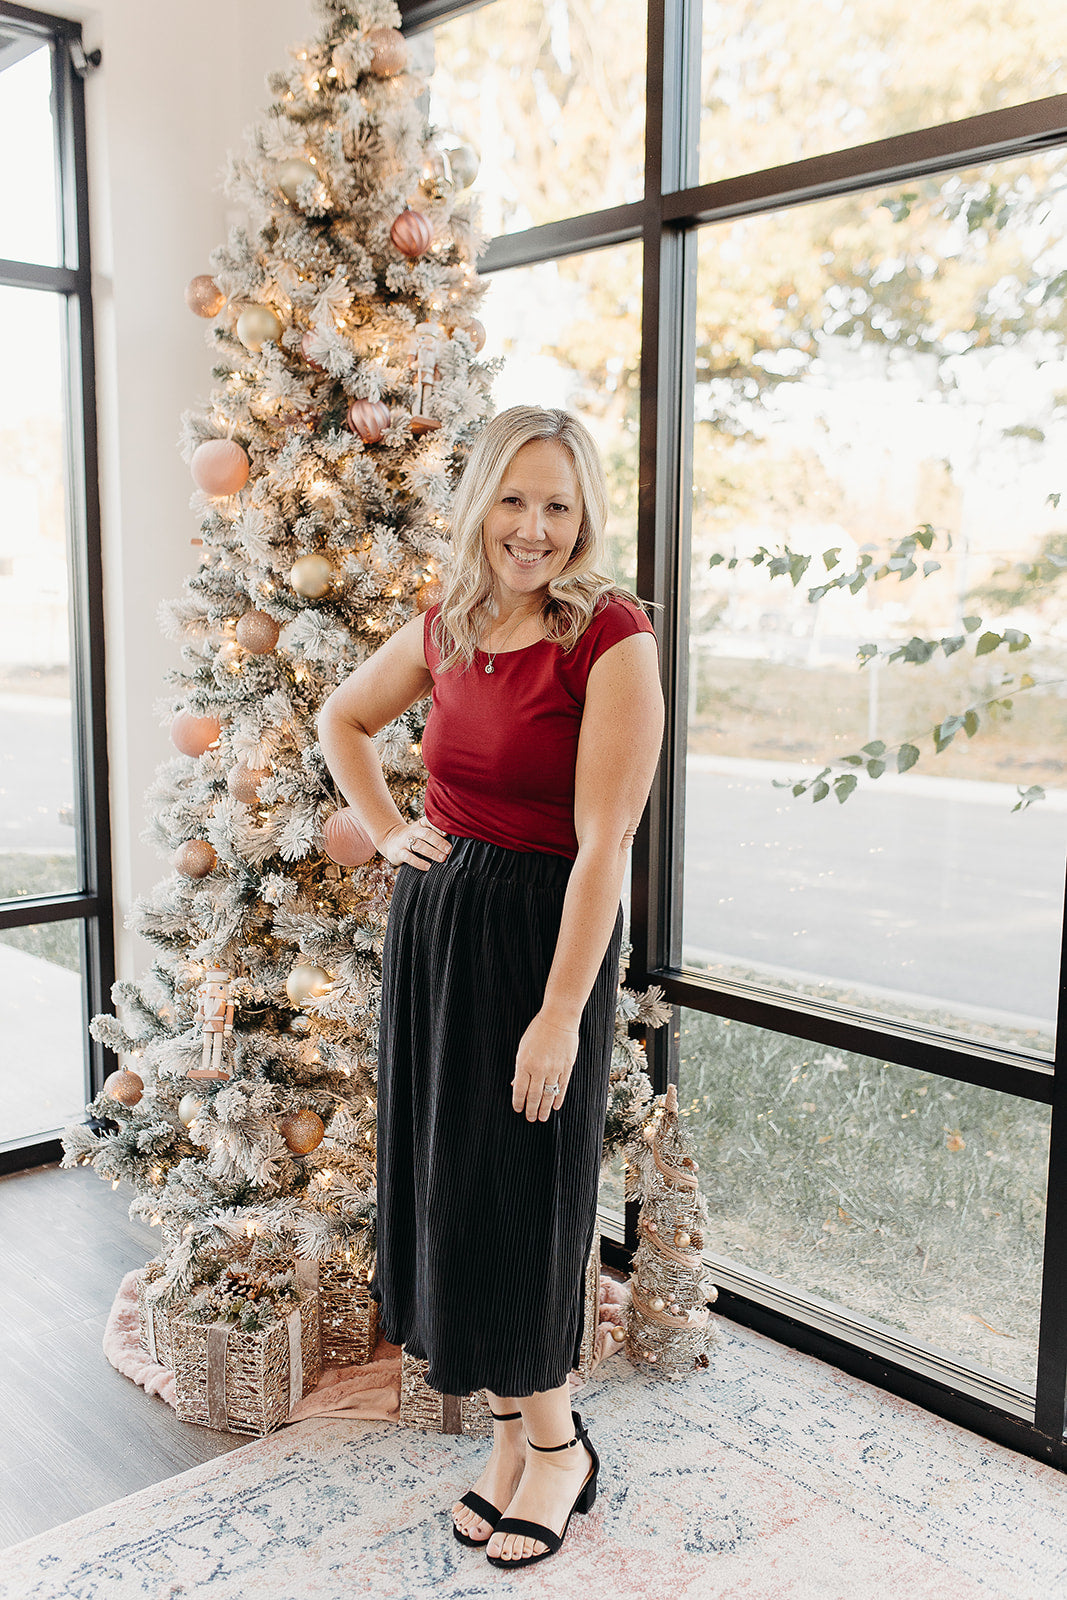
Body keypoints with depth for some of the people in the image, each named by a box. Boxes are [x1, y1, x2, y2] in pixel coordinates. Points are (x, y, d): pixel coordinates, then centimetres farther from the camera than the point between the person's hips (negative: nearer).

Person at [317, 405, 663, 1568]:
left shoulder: (612, 638, -15)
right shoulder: (445, 627, 4)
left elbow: (603, 840, -19)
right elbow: (341, 719, 22)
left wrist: (560, 1013, -20)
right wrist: (390, 832, 9)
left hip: (541, 929, -6)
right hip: (434, 916, 7)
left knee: (517, 1191, 4)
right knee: (444, 1181, 13)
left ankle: (555, 1439, 29)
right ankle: (512, 1432, 33)